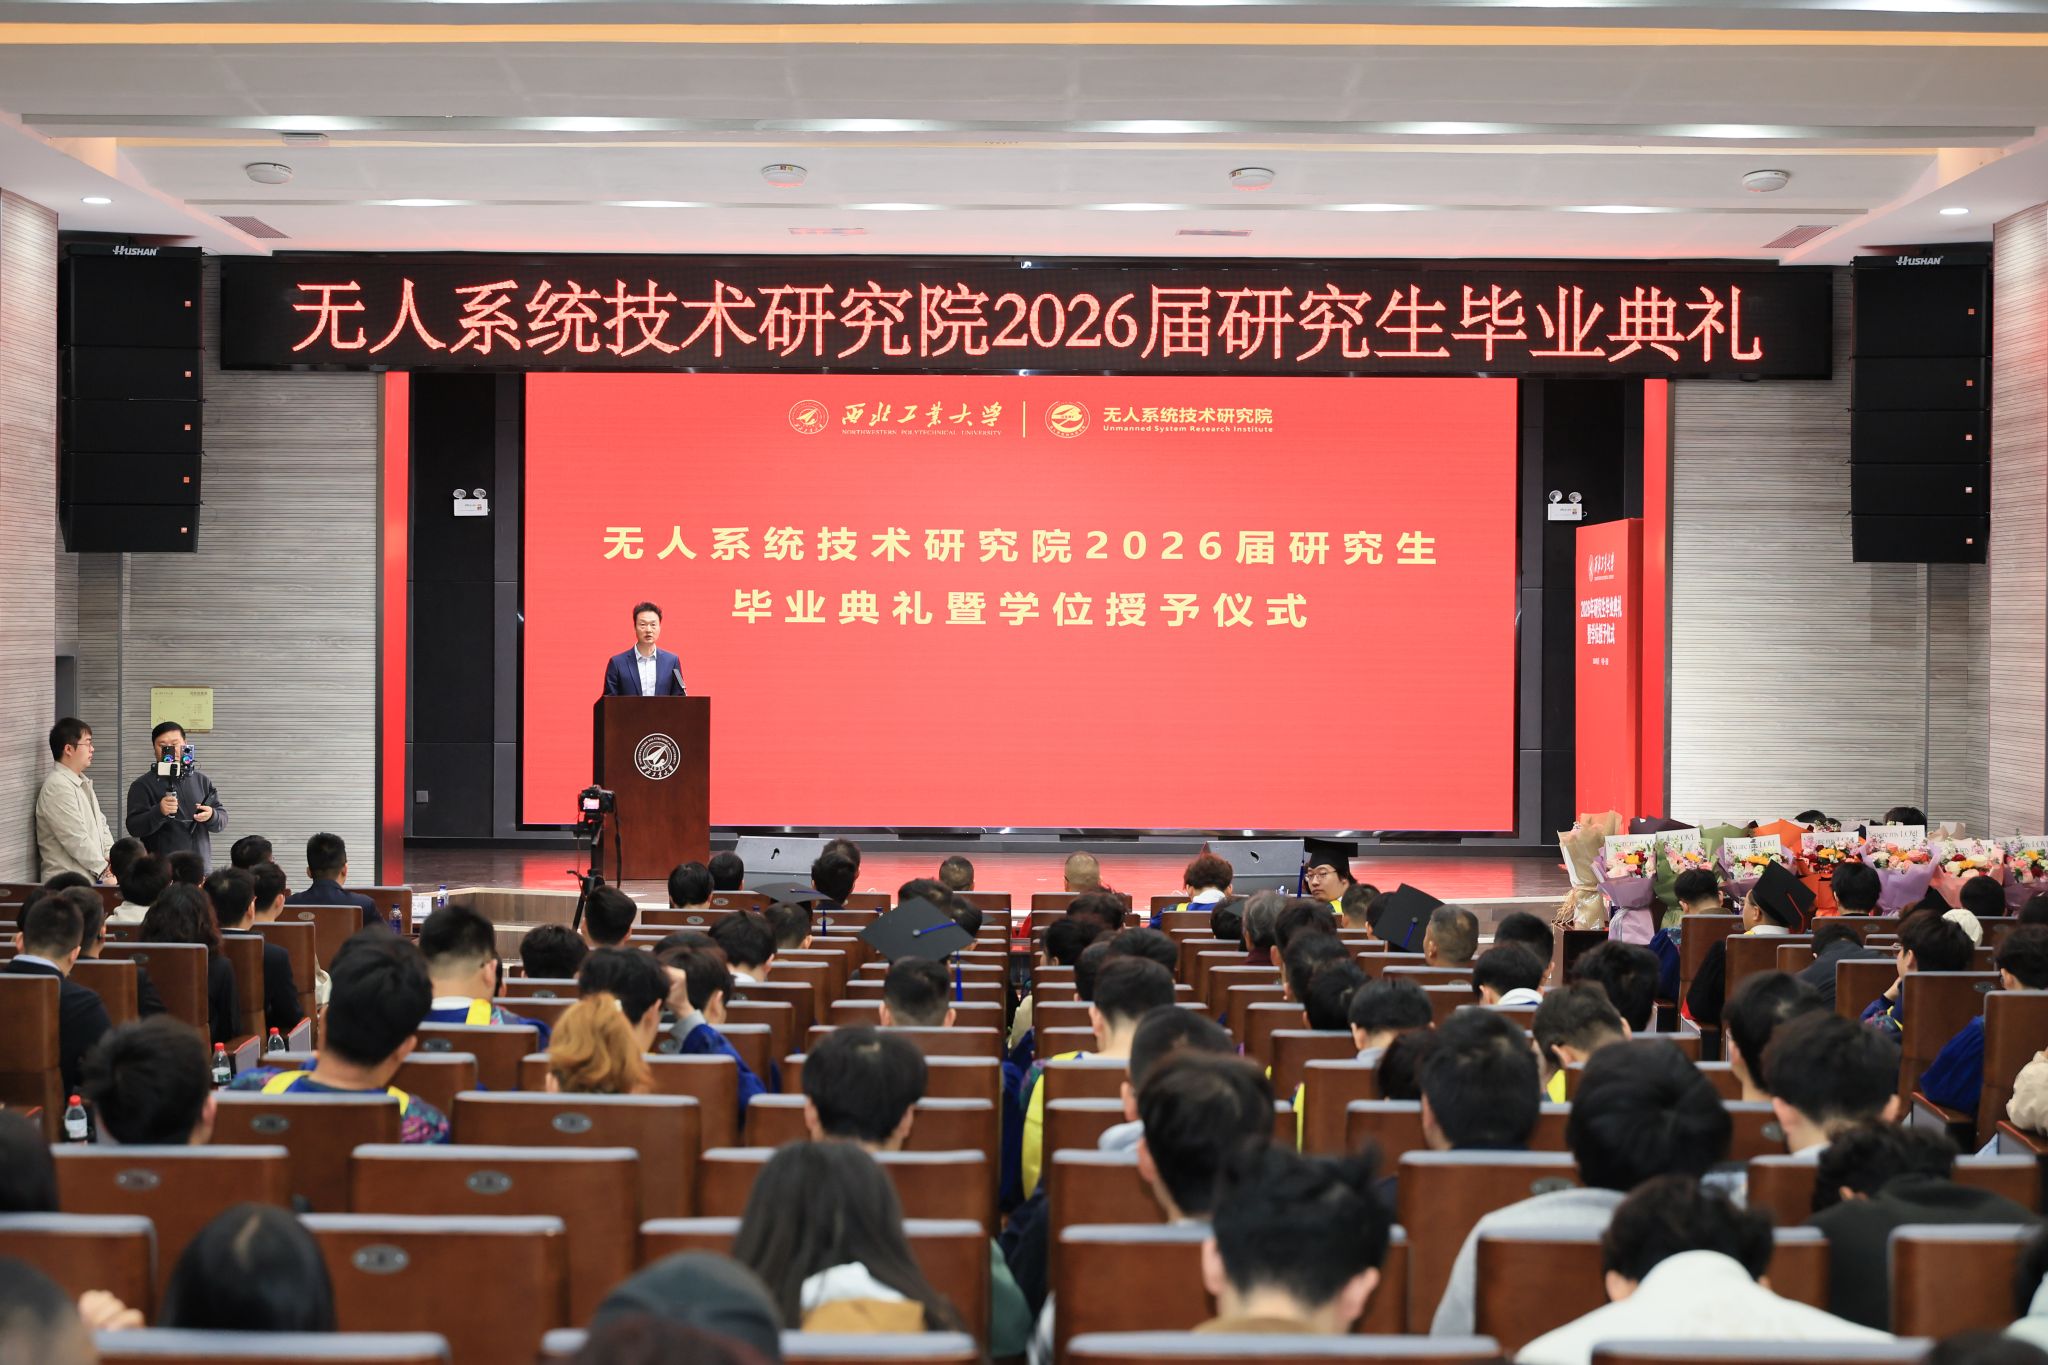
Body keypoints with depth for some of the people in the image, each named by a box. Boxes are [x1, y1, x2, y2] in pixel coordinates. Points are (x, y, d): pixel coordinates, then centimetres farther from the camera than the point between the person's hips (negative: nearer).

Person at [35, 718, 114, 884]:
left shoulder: (82, 783, 18)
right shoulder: (57, 786, -12)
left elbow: (100, 823, 20)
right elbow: (76, 840, -16)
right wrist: (106, 873, -12)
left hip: (92, 878, 8)